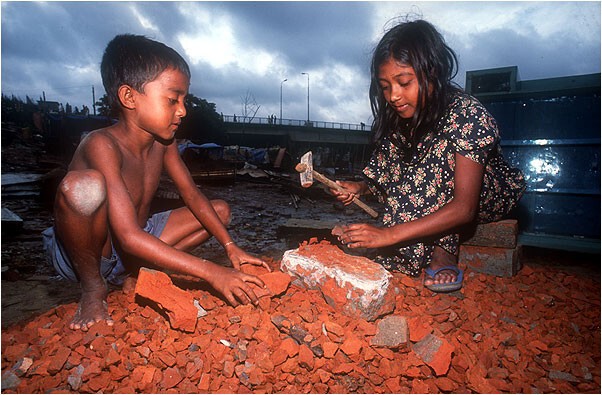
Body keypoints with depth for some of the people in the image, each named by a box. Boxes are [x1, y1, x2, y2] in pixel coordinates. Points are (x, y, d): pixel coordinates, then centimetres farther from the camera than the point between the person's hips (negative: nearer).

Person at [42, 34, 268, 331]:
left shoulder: (163, 141, -6)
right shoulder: (102, 145, -28)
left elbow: (191, 194, 1)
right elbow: (129, 237, -36)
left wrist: (230, 247, -10)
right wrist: (213, 273, -39)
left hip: (132, 250, 7)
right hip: (82, 253, -7)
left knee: (221, 210, 5)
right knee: (83, 184, -38)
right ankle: (93, 288, -10)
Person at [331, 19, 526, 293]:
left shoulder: (468, 114, -29)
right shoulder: (397, 117, -11)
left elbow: (464, 208, -38)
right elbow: (386, 178, -3)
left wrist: (389, 233, -47)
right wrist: (361, 188, -26)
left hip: (488, 195, -5)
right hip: (432, 200, 6)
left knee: (441, 146, -32)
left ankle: (443, 250, -25)